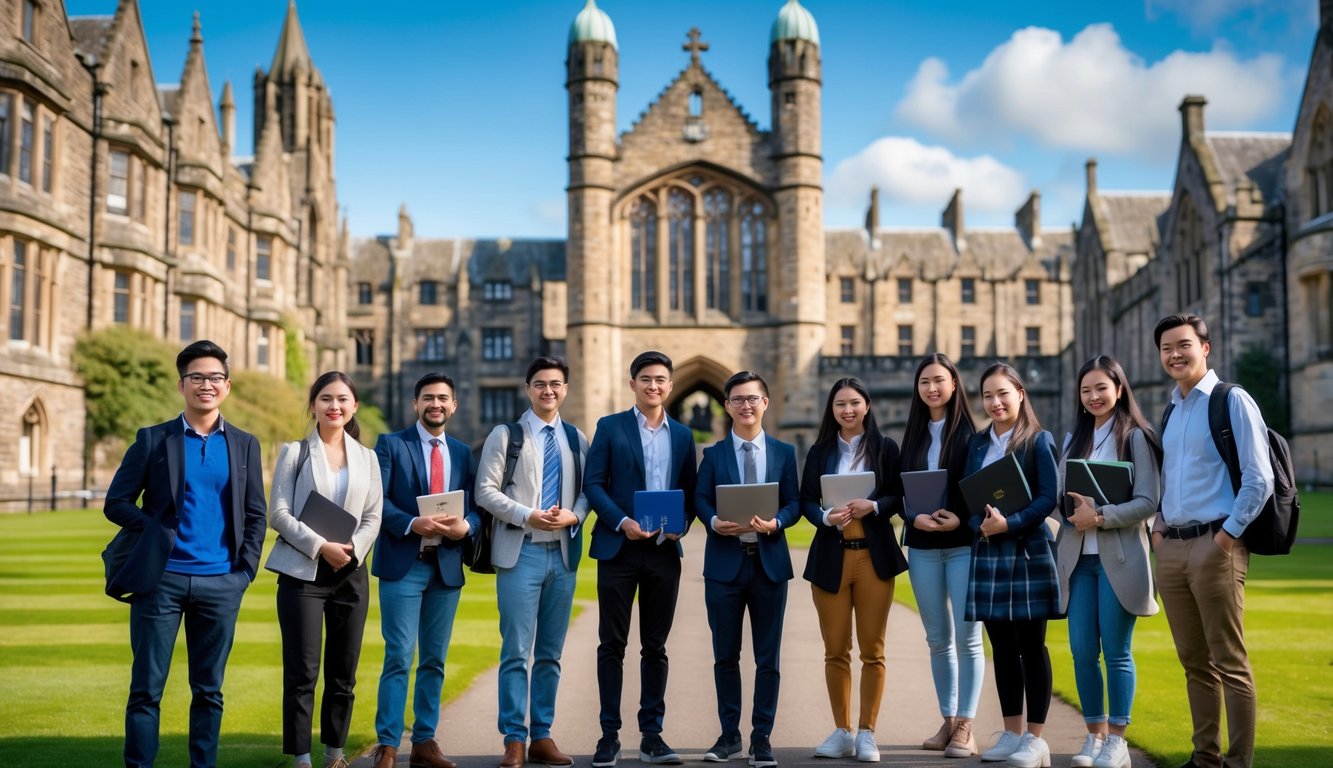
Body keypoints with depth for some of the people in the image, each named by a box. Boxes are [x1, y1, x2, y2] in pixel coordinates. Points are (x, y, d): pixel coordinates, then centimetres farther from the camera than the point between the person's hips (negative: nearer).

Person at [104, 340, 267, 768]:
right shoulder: (153, 439, 4)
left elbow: (256, 515, 10)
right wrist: (159, 532, -12)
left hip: (221, 584, 2)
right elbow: (116, 502, 2)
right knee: (146, 689, 3)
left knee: (209, 690, 8)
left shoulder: (245, 445, 10)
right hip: (162, 579, -1)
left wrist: (245, 571, -1)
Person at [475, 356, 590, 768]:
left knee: (550, 653, 9)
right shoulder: (505, 435, 2)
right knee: (517, 651, -5)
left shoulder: (576, 439, 12)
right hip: (520, 552, -3)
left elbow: (587, 490, 10)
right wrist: (527, 516, -17)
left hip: (563, 552, 4)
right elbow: (486, 491, -4)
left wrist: (573, 515, -11)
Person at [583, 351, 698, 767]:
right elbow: (594, 483, -3)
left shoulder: (682, 434, 12)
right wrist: (622, 522, -17)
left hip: (664, 550, 3)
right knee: (612, 644, 2)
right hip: (619, 548, -3)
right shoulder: (610, 427, 3)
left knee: (655, 646, 8)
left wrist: (681, 524, -8)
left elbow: (689, 491, 12)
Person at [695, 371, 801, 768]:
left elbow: (794, 503, 2)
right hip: (725, 562, 0)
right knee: (725, 655, 7)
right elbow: (700, 499, -1)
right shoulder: (713, 453, 7)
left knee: (768, 657, 5)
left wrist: (775, 523, -18)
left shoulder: (784, 452, 9)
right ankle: (729, 735, 19)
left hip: (770, 562, 0)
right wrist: (714, 521, -22)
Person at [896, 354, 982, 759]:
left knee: (966, 637, -5)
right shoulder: (914, 435, 11)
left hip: (964, 543, -4)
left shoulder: (970, 433, -2)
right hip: (922, 546, 5)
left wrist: (960, 518, -18)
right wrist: (915, 517, -9)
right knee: (938, 639, 10)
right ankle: (948, 721, 19)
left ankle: (965, 727, 1)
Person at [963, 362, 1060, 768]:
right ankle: (1011, 734, 19)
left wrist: (1009, 523, -21)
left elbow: (1049, 497, -10)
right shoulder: (978, 443, 12)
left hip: (1028, 551, -5)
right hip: (987, 552, 5)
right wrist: (981, 525, -10)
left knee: (1031, 646, 0)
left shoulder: (1039, 440, -3)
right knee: (1002, 647, 9)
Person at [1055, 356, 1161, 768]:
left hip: (1119, 556, -5)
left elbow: (1148, 501, -9)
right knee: (1082, 651, 4)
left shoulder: (1136, 437, -1)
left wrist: (1100, 516, -18)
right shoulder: (1075, 440, 16)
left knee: (1116, 651, 0)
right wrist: (1073, 509, -8)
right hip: (1077, 556, 5)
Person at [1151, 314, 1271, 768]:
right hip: (1171, 548, 7)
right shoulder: (1171, 412, 17)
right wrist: (1158, 527, 10)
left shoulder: (1232, 401, -5)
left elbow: (1259, 479, -10)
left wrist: (1229, 534, -13)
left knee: (1229, 662, -3)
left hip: (1214, 544, -7)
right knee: (1194, 661, 12)